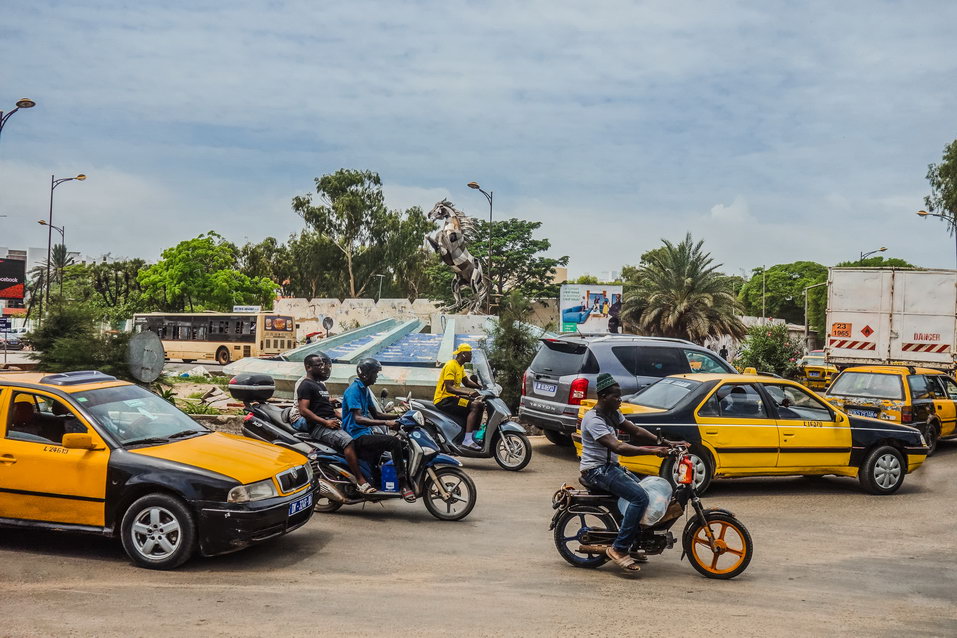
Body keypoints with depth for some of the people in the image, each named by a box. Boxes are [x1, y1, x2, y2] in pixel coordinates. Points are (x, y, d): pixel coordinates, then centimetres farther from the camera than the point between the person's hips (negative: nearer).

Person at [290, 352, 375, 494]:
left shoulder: (320, 384, 24)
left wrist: (342, 418, 14)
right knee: (347, 441, -30)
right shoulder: (305, 384, -5)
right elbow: (303, 410, -16)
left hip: (331, 421, 10)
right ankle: (360, 481, -32)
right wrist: (325, 422, -21)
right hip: (318, 426, -10)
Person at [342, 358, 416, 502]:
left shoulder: (364, 390, 16)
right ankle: (403, 484, -25)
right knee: (394, 441, -26)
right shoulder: (353, 390, -15)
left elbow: (375, 414, 21)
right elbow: (358, 418, -26)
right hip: (357, 436, -10)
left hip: (366, 433, 10)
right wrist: (385, 422, -34)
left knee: (401, 443, 4)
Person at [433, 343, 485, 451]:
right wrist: (467, 393, -32)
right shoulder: (451, 365, -16)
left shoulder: (460, 366, 15)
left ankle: (475, 436, 9)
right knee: (474, 406, -24)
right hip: (444, 399, -10)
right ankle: (467, 440, -30)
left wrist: (482, 387, 8)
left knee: (480, 404, 7)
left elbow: (466, 382, 24)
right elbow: (448, 387, -24)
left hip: (452, 397, 10)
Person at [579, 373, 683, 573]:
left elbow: (636, 431, 9)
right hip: (596, 470, -10)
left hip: (611, 466, 10)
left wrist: (665, 443, -3)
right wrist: (653, 451, -33)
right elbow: (618, 447, -29)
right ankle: (618, 548, -18)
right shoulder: (593, 419, -21)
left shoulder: (613, 414, 10)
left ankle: (633, 544, 12)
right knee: (640, 497, -23)